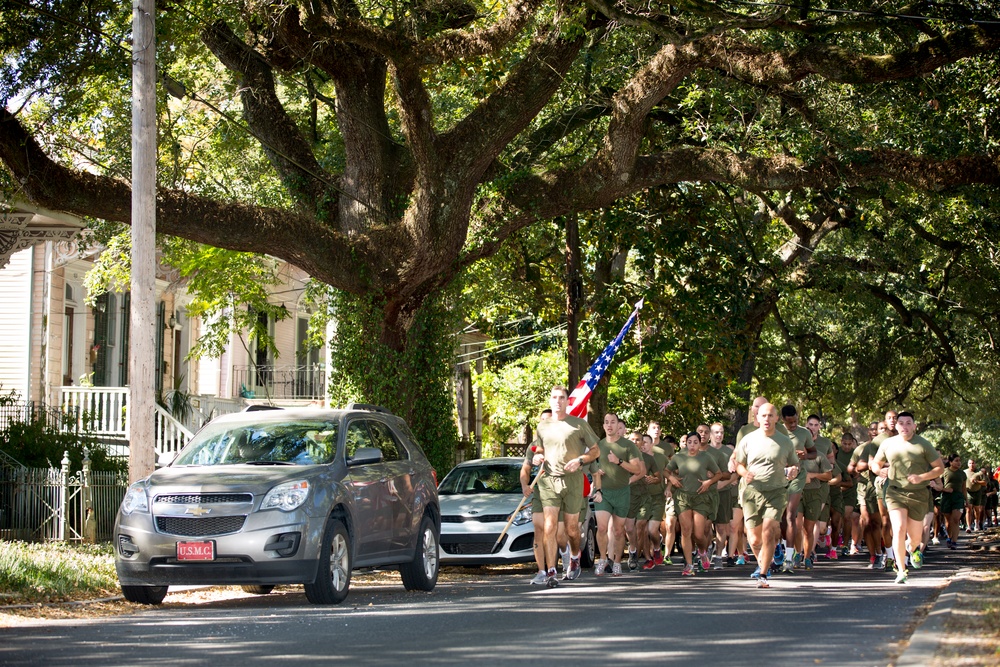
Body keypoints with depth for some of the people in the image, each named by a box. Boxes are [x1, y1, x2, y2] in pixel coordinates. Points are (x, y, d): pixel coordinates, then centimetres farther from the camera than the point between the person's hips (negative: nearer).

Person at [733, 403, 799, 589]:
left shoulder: (785, 442, 6)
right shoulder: (748, 440, 7)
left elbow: (794, 464, 18)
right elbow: (738, 464, 13)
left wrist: (793, 471, -6)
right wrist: (744, 473, -9)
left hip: (776, 492, -1)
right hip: (752, 492, 1)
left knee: (768, 531, -18)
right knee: (754, 539, 2)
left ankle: (763, 575, -10)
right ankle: (762, 562, 35)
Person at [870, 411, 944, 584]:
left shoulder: (923, 445, -3)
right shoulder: (888, 444, 4)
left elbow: (940, 468, 0)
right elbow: (875, 463, 18)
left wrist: (922, 477, -17)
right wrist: (879, 471, -8)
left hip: (918, 494, 0)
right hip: (895, 492, 0)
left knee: (915, 535, 11)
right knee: (899, 529, -18)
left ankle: (915, 549, 50)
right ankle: (901, 571, -15)